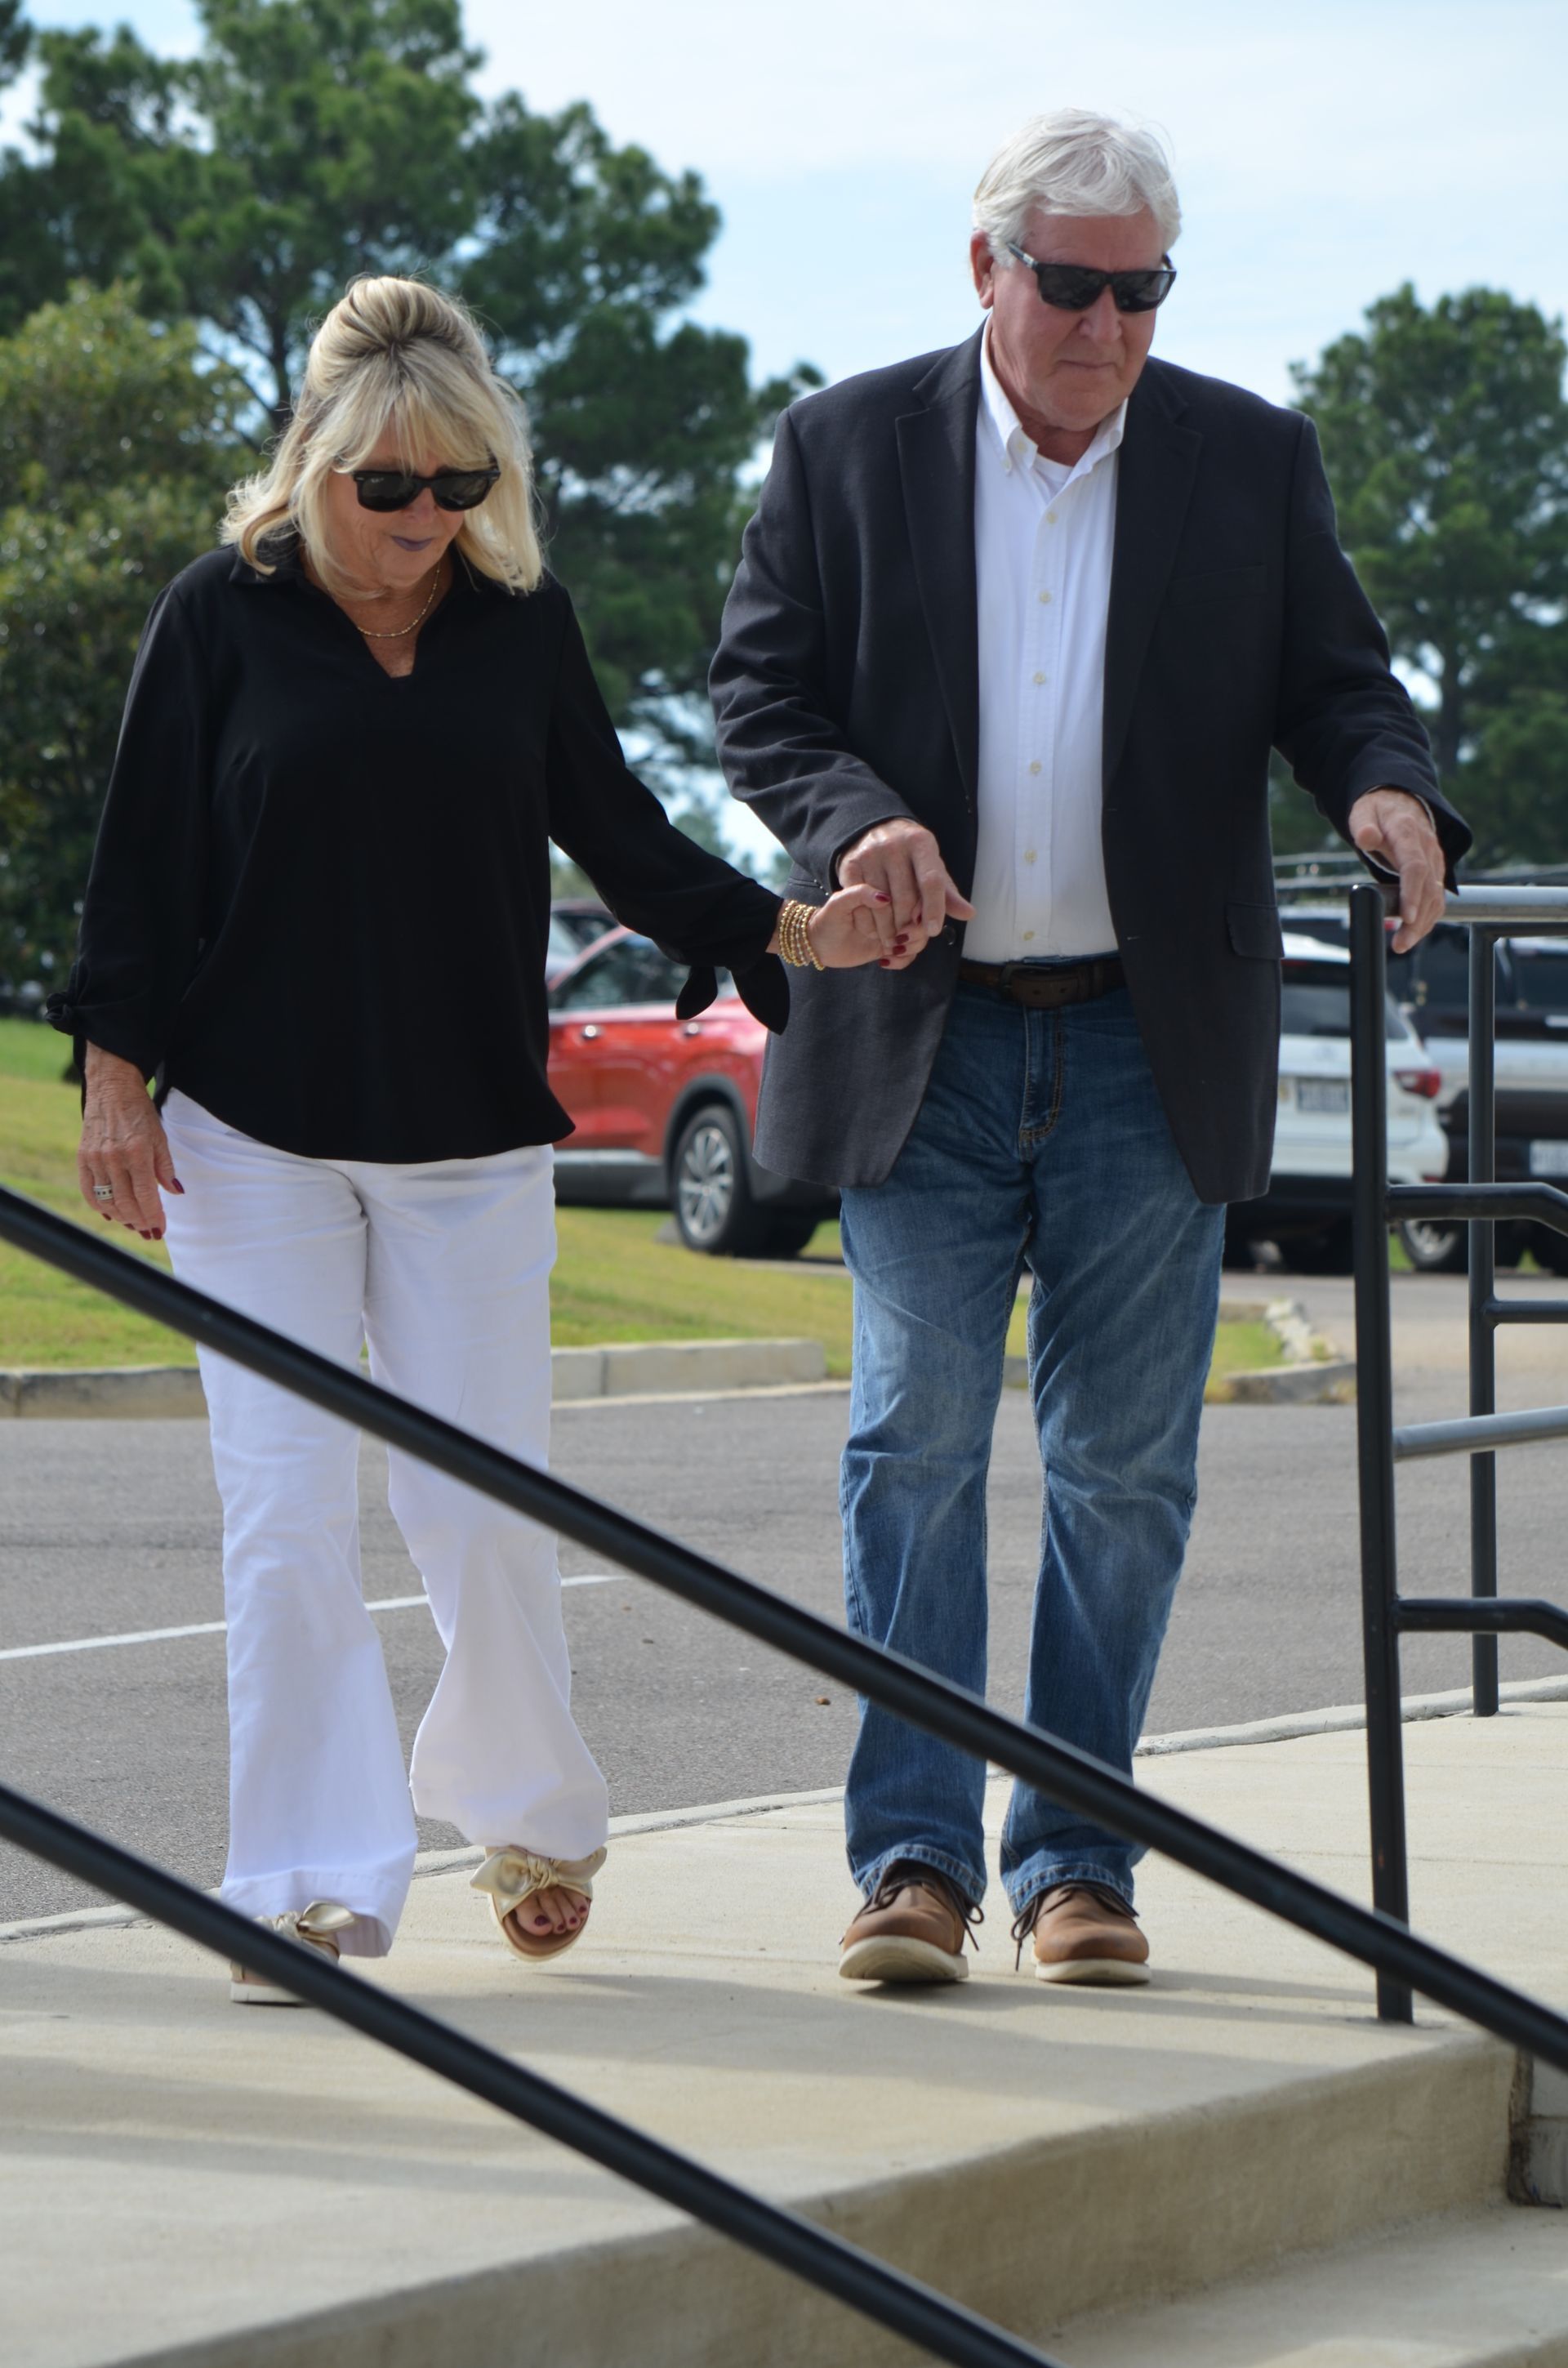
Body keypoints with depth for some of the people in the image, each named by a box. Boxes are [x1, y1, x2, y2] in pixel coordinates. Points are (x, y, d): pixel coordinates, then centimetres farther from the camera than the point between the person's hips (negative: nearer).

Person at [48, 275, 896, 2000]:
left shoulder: (524, 622, 5)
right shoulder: (222, 615, -1)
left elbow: (612, 831, 12)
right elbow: (143, 862, 1)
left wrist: (788, 933, -1)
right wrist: (115, 1079, -4)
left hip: (472, 1139, 2)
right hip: (253, 1131, -1)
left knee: (482, 1503, 0)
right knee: (285, 1514, -5)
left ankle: (525, 1805, 26)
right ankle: (315, 1885, 1)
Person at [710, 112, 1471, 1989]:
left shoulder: (1253, 461, 6)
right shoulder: (846, 447, 3)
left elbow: (1334, 681, 7)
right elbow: (758, 697, 2)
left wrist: (1386, 787, -17)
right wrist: (854, 819, -18)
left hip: (1152, 1043, 1)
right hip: (923, 1037, -1)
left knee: (1122, 1468, 4)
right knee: (913, 1446, -4)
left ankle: (1078, 1858, 13)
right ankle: (915, 1853, -1)